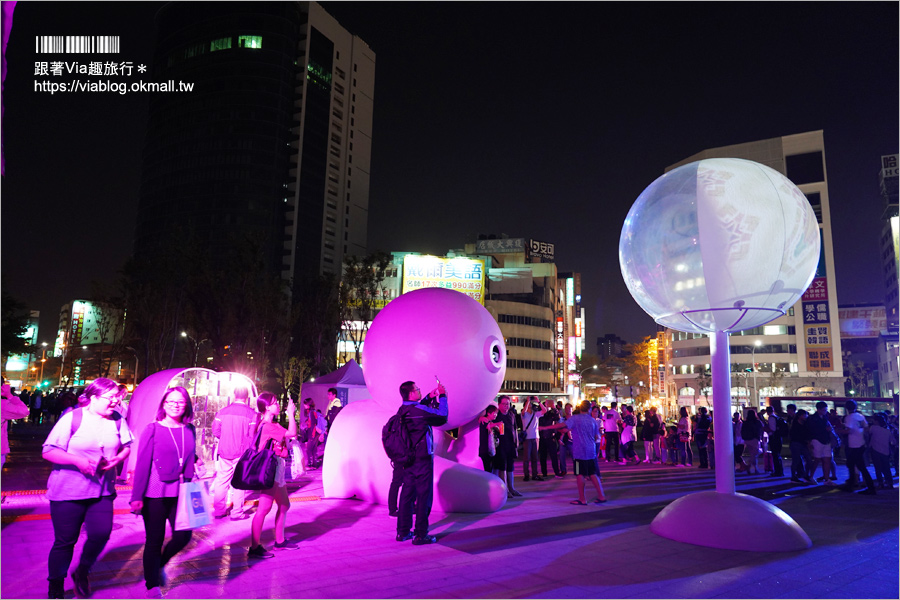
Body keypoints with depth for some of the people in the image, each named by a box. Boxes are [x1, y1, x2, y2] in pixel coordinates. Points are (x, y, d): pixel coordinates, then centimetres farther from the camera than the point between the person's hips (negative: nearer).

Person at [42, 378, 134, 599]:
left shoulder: (117, 420, 1)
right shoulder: (72, 418, -11)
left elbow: (127, 447, 11)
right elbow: (48, 451, -10)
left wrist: (116, 459, -10)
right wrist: (78, 460, -22)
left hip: (102, 490, 3)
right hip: (68, 490, -3)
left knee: (101, 533, -8)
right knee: (65, 541, 6)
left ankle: (82, 573, 23)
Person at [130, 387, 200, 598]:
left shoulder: (190, 431, 5)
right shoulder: (153, 429, -7)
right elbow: (142, 464, -7)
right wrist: (137, 497, -10)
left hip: (180, 494, 4)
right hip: (155, 495, -4)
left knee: (183, 536, 1)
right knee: (154, 541, 7)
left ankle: (160, 565, 32)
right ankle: (152, 587, 28)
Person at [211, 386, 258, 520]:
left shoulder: (222, 411, -1)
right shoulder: (251, 413, -11)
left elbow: (216, 430, 0)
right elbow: (253, 435, -14)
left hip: (224, 451, 3)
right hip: (242, 453, -3)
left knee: (221, 480, 13)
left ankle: (219, 510, 22)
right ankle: (237, 512, 10)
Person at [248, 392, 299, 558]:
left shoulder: (272, 425, 14)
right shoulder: (268, 426, -19)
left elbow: (288, 434, 15)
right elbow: (292, 433, -23)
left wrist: (291, 414, 11)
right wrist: (290, 413, -14)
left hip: (277, 467, 11)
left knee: (284, 505, 17)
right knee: (264, 508, -8)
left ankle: (279, 541, 28)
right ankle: (254, 547, -3)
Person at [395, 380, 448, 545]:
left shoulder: (403, 410, 7)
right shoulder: (418, 410, -19)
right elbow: (442, 417, -14)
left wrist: (430, 397, 20)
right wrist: (442, 396, -4)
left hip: (408, 459, 8)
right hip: (422, 459, -8)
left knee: (407, 494, 14)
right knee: (424, 496, 0)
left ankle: (403, 532, 21)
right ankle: (421, 535, 4)